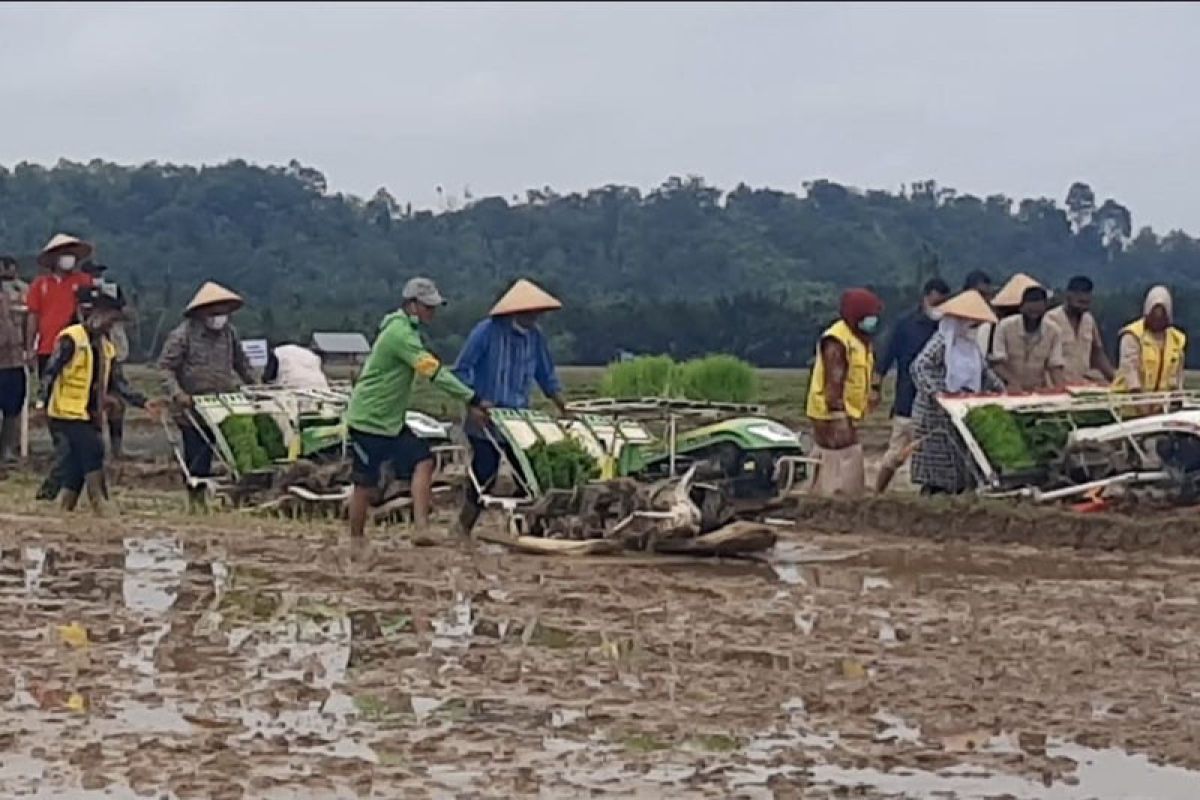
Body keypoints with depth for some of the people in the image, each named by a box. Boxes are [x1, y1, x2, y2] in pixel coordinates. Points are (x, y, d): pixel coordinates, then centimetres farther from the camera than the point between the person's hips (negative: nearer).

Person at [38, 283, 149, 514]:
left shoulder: (106, 347, 15)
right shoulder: (71, 339, -9)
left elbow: (118, 383, 14)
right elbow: (50, 372, -12)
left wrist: (143, 403, 3)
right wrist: (45, 404, -17)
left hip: (91, 415, 8)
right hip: (68, 412, -8)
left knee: (76, 467, 8)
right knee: (93, 450, -16)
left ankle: (65, 509, 13)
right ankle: (100, 504, -14)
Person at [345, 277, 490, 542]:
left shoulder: (407, 331, 12)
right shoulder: (399, 332, -20)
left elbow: (431, 371, 12)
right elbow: (434, 372, -26)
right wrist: (472, 399, -27)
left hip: (392, 421, 9)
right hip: (368, 419, -9)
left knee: (423, 461, -6)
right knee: (366, 485, 0)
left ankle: (422, 529, -14)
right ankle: (355, 541, 12)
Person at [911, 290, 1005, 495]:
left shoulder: (971, 343, 14)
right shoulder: (941, 342, -13)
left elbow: (984, 370, 25)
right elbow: (920, 367, -25)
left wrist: (1000, 388, 12)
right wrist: (934, 392, -35)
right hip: (939, 413, -8)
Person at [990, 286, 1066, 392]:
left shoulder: (1054, 331, -1)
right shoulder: (1004, 326, -7)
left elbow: (1055, 366, 1)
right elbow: (998, 363, -9)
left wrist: (1060, 389, -16)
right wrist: (1013, 382, -25)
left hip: (1040, 391, 1)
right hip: (1010, 391, -1)